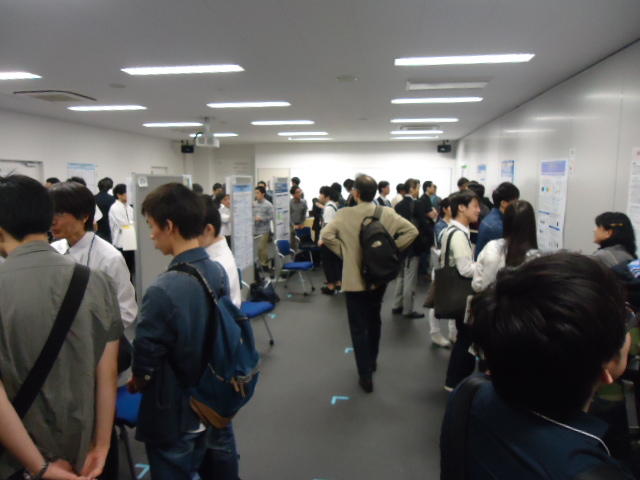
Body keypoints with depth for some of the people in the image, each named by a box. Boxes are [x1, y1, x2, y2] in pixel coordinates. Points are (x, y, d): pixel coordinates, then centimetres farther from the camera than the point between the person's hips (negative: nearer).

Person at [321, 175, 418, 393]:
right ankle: (372, 360, 41)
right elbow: (412, 231, -6)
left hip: (355, 278, -4)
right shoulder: (387, 213, -5)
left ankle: (366, 375, 5)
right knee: (374, 320, 24)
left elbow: (325, 235, -22)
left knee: (359, 327, 5)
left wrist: (343, 251, -9)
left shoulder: (344, 215, -14)